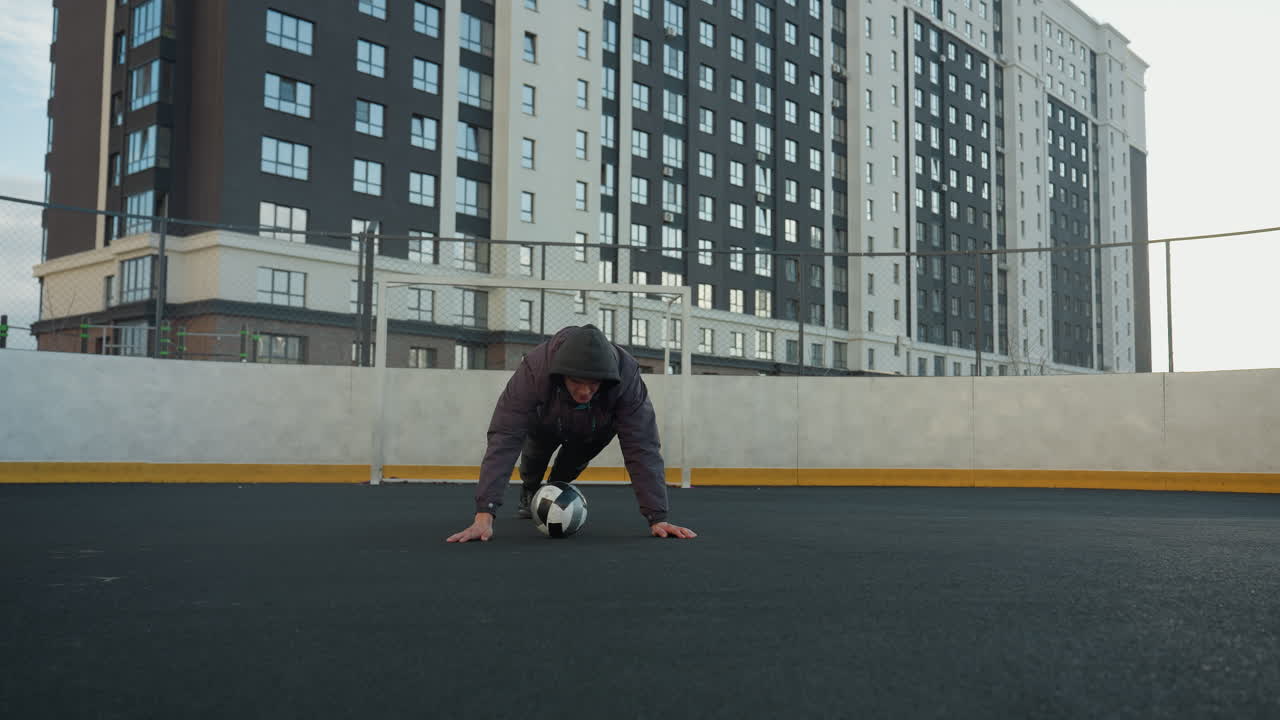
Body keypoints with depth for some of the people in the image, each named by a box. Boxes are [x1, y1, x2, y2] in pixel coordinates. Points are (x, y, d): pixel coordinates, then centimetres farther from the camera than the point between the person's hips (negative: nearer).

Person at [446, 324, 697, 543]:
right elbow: (504, 440, -47)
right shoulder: (533, 370, -44)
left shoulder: (627, 378, -41)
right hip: (546, 423, 0)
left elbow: (642, 447, -39)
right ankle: (529, 492, 21)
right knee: (537, 451, -14)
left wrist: (657, 518, -44)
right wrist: (484, 515, -54)